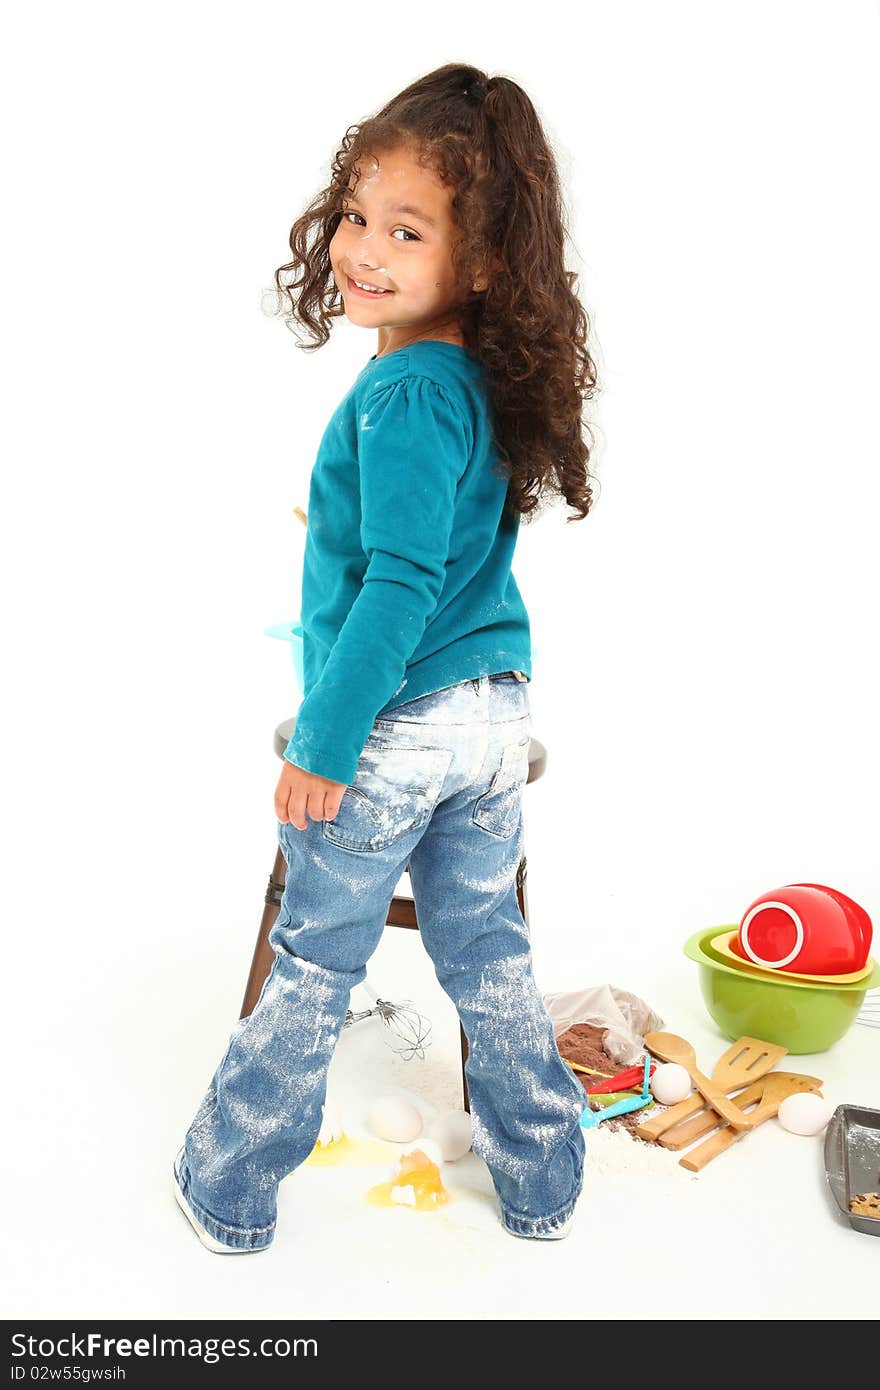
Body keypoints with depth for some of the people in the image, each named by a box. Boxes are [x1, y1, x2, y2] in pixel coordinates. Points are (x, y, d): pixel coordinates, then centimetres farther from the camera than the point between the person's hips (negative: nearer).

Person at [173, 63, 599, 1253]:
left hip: (396, 729, -7)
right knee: (487, 953, 21)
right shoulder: (480, 382, 5)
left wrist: (323, 745, -18)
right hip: (498, 714, 7)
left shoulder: (401, 397, -20)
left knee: (311, 968, 10)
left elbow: (400, 587, -24)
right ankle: (541, 1183, 36)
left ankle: (231, 1192, 31)